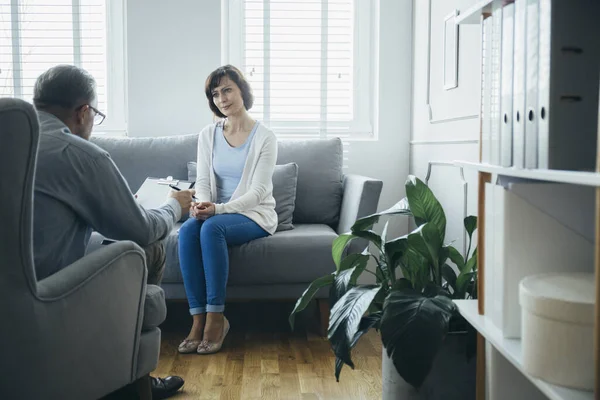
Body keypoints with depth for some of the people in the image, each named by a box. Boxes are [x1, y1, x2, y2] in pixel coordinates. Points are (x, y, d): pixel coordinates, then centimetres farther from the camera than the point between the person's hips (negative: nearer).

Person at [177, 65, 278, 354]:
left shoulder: (264, 137, -6)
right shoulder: (208, 135, 9)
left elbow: (257, 192, -13)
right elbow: (203, 181, 4)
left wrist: (219, 208, -27)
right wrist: (202, 204, -20)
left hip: (255, 215, -4)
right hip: (216, 211, 4)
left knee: (212, 228, -35)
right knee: (187, 230, -30)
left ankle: (216, 317, -28)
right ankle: (199, 318, -28)